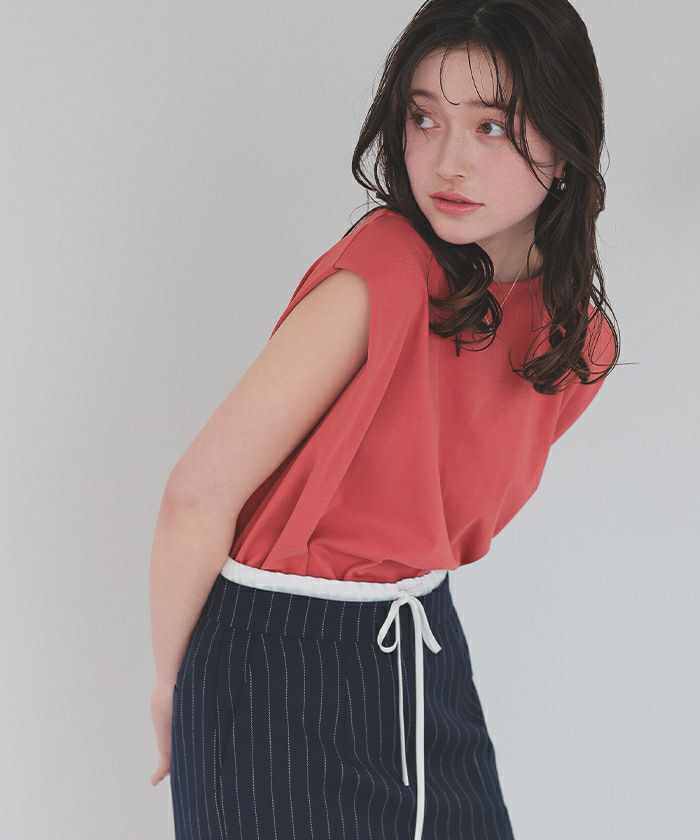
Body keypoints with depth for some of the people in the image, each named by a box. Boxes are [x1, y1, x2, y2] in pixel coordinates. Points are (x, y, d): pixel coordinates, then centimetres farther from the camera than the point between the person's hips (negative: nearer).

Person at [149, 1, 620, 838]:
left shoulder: (577, 339, -2)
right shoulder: (383, 275, -24)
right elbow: (200, 492, -21)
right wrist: (171, 687, -9)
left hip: (423, 656, 6)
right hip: (280, 667, -6)